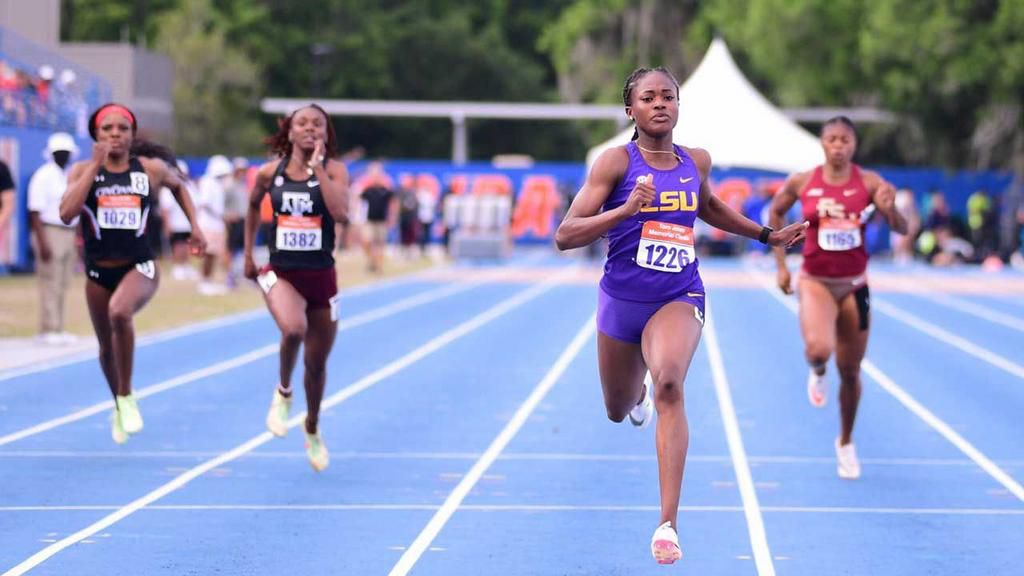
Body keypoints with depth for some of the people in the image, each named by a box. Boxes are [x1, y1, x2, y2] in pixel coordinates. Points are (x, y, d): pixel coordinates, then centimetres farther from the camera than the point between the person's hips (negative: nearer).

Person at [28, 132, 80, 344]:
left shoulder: (72, 177, 14)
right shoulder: (43, 176, -9)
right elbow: (35, 212, -14)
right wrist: (42, 243, -21)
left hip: (69, 234, 7)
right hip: (49, 232, -7)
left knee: (63, 285, 9)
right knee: (50, 284, -8)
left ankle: (58, 329, 14)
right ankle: (48, 330, -6)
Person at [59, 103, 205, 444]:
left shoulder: (152, 169, -1)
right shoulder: (83, 171, -3)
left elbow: (178, 185, 22)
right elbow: (67, 213, -21)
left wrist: (195, 226, 14)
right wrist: (95, 165, -19)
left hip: (140, 267, -2)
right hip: (98, 271, 2)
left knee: (120, 312, -35)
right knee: (107, 347, 16)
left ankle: (126, 397, -18)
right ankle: (119, 409, 46)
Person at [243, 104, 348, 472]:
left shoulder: (334, 170, -6)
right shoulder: (269, 172, -2)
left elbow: (341, 213, -24)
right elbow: (253, 207, 19)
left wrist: (316, 168, -21)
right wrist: (248, 254, 19)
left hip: (321, 275, 1)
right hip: (281, 273, -1)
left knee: (317, 363, 13)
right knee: (293, 329, -34)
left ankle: (312, 431, 41)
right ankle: (283, 393, -4)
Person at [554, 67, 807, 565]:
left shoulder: (697, 162, 2)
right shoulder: (617, 162, -10)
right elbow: (565, 236, -17)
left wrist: (768, 235, 24)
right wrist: (626, 209, -29)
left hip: (679, 299, 0)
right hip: (622, 299, 0)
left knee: (669, 384, -30)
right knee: (619, 411, 19)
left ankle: (668, 524, -34)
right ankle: (639, 392, 63)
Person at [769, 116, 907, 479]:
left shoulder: (869, 183, -7)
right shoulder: (802, 183, -6)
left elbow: (901, 229, -11)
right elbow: (775, 213, 12)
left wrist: (890, 209, -34)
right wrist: (781, 265, 7)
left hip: (854, 286, 1)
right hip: (815, 282, -1)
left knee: (850, 372, 10)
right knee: (819, 349, -29)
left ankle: (846, 443, 32)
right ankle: (817, 373, 10)